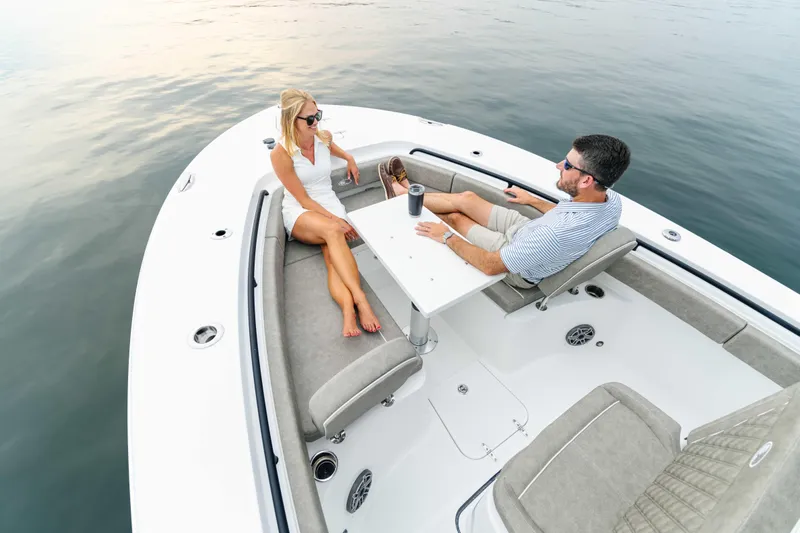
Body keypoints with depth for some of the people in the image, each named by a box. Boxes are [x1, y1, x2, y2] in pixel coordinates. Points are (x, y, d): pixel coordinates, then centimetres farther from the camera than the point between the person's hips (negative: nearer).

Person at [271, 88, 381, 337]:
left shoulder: (324, 137, 2)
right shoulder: (280, 154, -12)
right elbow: (304, 200, -14)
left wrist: (349, 158, 27)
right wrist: (336, 220, -21)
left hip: (331, 206, 4)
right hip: (300, 214, -4)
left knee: (333, 254, -28)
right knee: (332, 231, -38)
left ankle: (348, 310, -49)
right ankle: (360, 299, -45)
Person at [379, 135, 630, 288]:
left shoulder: (557, 232, -45)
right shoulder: (611, 198, -17)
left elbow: (491, 265, -37)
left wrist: (447, 237, -25)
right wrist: (532, 200, 16)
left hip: (519, 270, -6)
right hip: (528, 231, 7)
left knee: (454, 215, 5)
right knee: (467, 198, 5)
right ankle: (406, 192, 25)